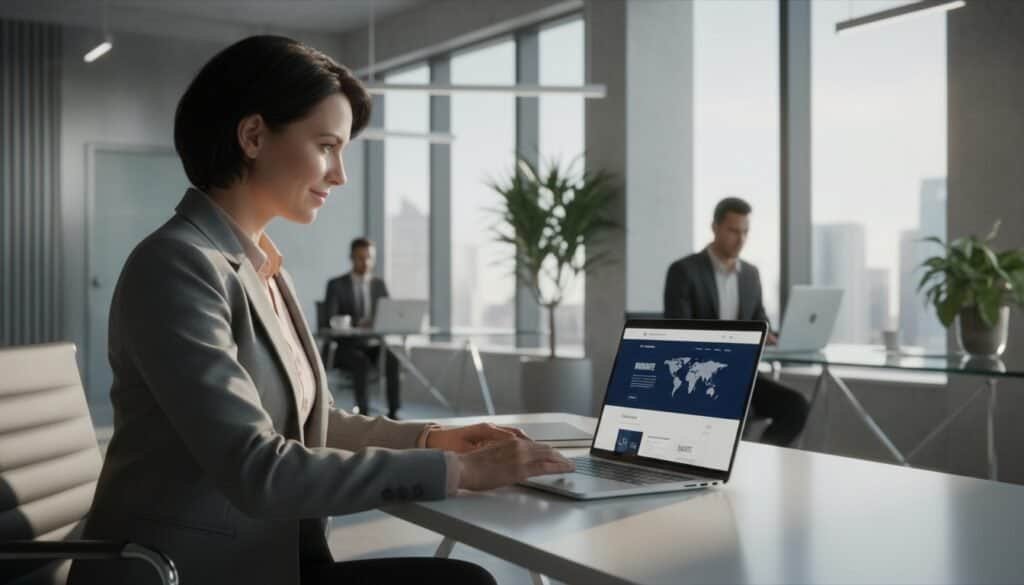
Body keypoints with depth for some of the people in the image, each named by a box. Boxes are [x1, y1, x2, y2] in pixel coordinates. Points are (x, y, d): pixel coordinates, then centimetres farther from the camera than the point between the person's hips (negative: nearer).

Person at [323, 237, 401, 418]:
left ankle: (393, 412, -27)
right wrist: (356, 323, -30)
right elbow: (330, 319, -13)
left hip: (373, 343, 3)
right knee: (362, 362, -36)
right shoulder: (336, 285, -1)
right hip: (345, 345, -3)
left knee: (392, 358, -29)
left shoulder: (379, 284, 11)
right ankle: (363, 412, -33)